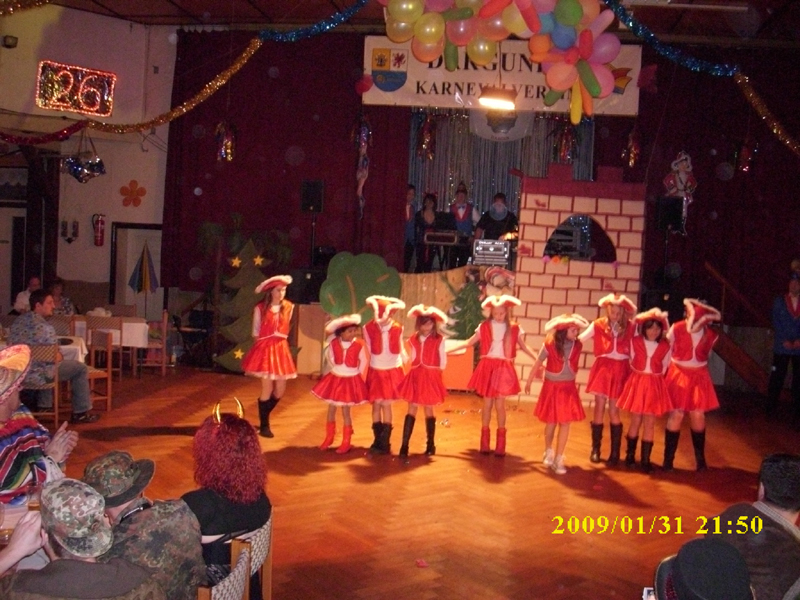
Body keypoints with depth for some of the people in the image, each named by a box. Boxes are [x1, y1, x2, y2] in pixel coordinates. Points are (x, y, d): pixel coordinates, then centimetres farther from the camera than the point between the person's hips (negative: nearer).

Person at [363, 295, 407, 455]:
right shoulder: (368, 328, -11)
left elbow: (401, 349, 3)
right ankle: (378, 441, 14)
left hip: (393, 370, 0)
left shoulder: (397, 328, -7)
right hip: (375, 371, 0)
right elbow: (367, 350, -2)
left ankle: (385, 442, 5)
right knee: (376, 404, 3)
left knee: (386, 404, -1)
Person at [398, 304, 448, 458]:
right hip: (415, 376, 3)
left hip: (431, 377, -3)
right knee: (412, 410, 0)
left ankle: (430, 445, 18)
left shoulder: (439, 339, -5)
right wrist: (418, 370, 1)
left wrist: (434, 372, -2)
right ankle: (404, 445, -3)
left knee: (428, 410, 5)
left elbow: (443, 361, -1)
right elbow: (412, 358, 13)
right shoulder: (413, 339, 6)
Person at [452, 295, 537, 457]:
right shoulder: (484, 326, 0)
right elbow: (469, 343, 6)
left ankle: (500, 445, 11)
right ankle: (485, 443, 17)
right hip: (487, 367, 1)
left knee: (500, 404, -1)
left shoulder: (514, 328, 0)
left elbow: (524, 347, 8)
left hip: (504, 368, -1)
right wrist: (448, 350, 0)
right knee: (487, 404, 5)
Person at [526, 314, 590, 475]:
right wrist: (529, 382, 7)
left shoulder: (577, 345, -7)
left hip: (568, 388, 2)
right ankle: (548, 452, 36)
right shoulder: (549, 344, -16)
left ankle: (558, 459, 9)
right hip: (551, 387, -2)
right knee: (551, 422, 10)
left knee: (565, 423, -1)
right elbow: (538, 364, -2)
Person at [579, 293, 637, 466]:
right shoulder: (598, 325, -3)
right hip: (602, 368, 0)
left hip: (621, 370, 0)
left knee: (613, 411, 2)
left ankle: (615, 453, 13)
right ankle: (595, 449, 16)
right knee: (599, 408, 3)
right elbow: (579, 340, -5)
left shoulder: (630, 327, 0)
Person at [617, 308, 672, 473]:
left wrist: (654, 378, 9)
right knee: (635, 421, 6)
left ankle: (645, 460, 8)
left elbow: (664, 367, 9)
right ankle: (630, 455, 22)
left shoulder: (665, 346, -2)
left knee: (650, 423, 1)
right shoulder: (635, 341, -3)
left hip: (655, 385, 0)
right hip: (637, 382, 0)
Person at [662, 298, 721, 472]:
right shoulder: (676, 329, -16)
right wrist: (664, 373, 0)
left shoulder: (711, 335, -6)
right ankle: (668, 459, 6)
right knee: (676, 414, -4)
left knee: (698, 415, 4)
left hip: (699, 377, 3)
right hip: (678, 374, -2)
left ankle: (700, 459, 19)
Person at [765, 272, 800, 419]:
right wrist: (784, 341, -9)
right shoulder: (779, 302, 7)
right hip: (782, 347, 0)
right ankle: (771, 408, 8)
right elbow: (776, 323, 1)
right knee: (776, 379, 0)